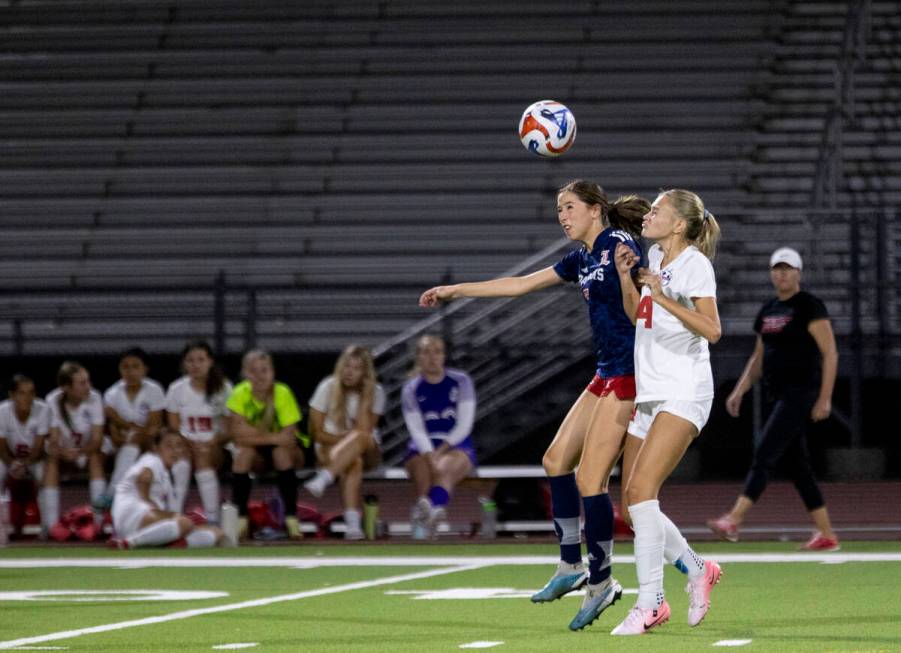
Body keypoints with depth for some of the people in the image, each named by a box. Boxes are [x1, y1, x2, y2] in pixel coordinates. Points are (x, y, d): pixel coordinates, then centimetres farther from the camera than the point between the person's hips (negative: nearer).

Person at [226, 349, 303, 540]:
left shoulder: (282, 393, -21)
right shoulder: (240, 394, -18)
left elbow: (288, 435, -25)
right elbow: (239, 435, -26)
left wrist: (254, 433, -28)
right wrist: (273, 437, -34)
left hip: (283, 447, -1)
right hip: (256, 451, 1)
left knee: (282, 452, -34)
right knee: (243, 452, -30)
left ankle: (291, 519, -24)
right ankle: (240, 519, -20)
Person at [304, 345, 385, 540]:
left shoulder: (375, 392, -7)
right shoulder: (328, 387, -8)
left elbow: (364, 431, -17)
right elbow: (317, 433, -6)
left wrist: (366, 397, -21)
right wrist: (345, 438, -19)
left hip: (367, 451, 0)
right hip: (330, 446, 0)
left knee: (360, 437, -37)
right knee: (354, 462, -36)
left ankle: (323, 479, -53)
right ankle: (352, 523, -48)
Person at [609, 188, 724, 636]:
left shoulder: (694, 263, -9)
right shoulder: (655, 256, 15)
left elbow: (712, 330, -19)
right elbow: (636, 317, 27)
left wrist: (663, 297, -23)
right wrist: (624, 277, 12)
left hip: (683, 393, -9)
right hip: (648, 393, 9)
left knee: (641, 489, -21)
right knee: (634, 499, 6)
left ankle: (650, 602, -20)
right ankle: (697, 570, 25)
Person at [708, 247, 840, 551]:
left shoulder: (810, 307, -8)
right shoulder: (767, 311, 17)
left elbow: (830, 354, -11)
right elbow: (758, 359, 23)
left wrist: (825, 398, -17)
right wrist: (739, 391, 11)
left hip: (801, 394, -9)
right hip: (782, 397, 9)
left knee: (764, 455, -15)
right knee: (799, 468, 8)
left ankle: (733, 522, -21)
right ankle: (826, 535, 12)